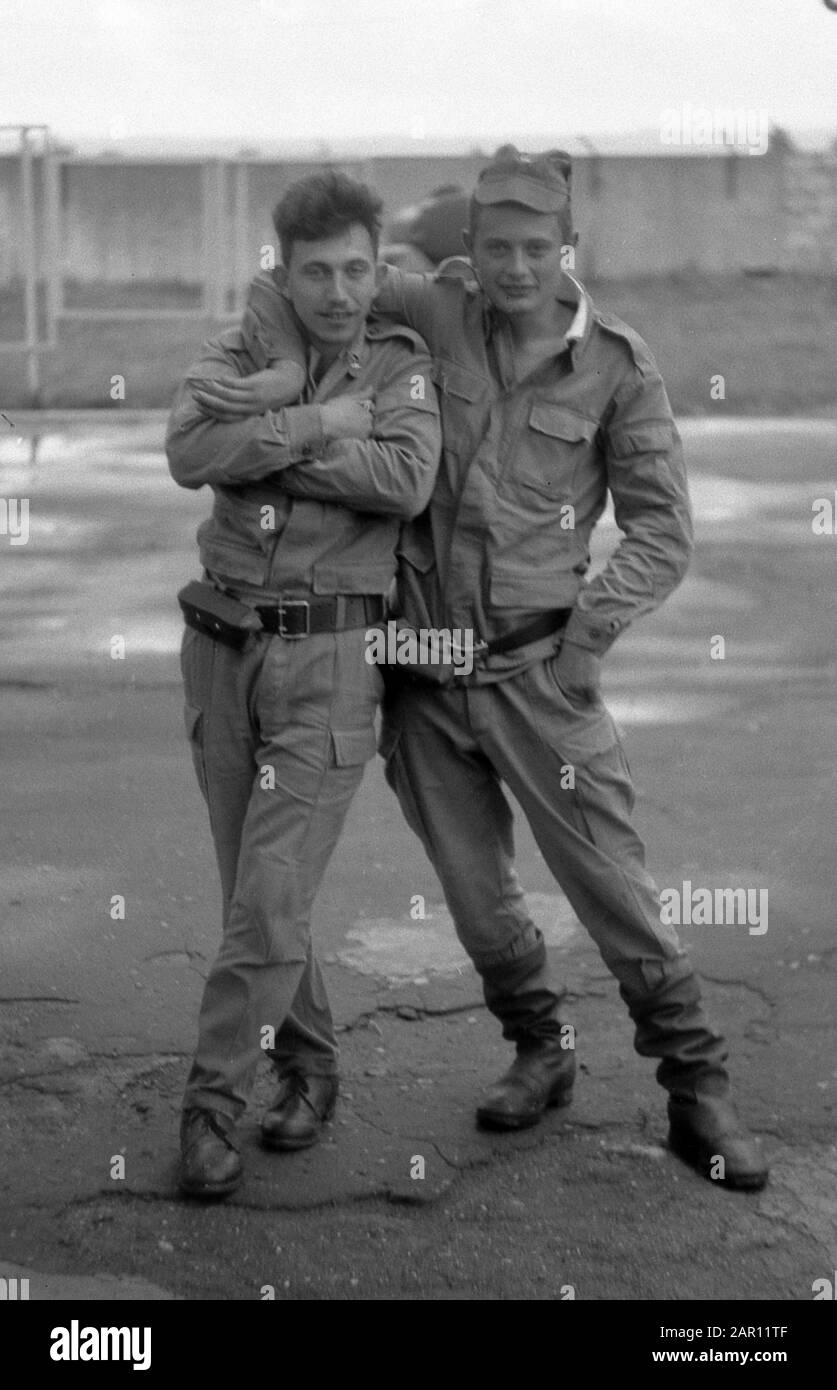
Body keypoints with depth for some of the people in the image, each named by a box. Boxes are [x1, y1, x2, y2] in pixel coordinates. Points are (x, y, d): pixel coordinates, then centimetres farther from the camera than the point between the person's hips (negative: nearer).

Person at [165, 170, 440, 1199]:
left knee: (271, 897, -9)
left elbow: (405, 481, -19)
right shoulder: (238, 353, 7)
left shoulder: (401, 364, 2)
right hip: (223, 648, 3)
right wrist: (318, 423, -17)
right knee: (254, 890, 12)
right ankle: (309, 1065, 30)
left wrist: (261, 433, -15)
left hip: (329, 659, -3)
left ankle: (212, 1100, 3)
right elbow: (190, 455, -14)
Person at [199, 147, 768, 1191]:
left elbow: (661, 528, 0)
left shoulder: (617, 364, -2)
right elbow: (282, 282, 8)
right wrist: (288, 366, -12)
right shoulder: (435, 314, 1)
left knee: (611, 883, -2)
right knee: (476, 893, 11)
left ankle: (697, 1090, 11)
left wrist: (588, 631, -12)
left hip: (537, 669, -2)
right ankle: (539, 1054, 33)